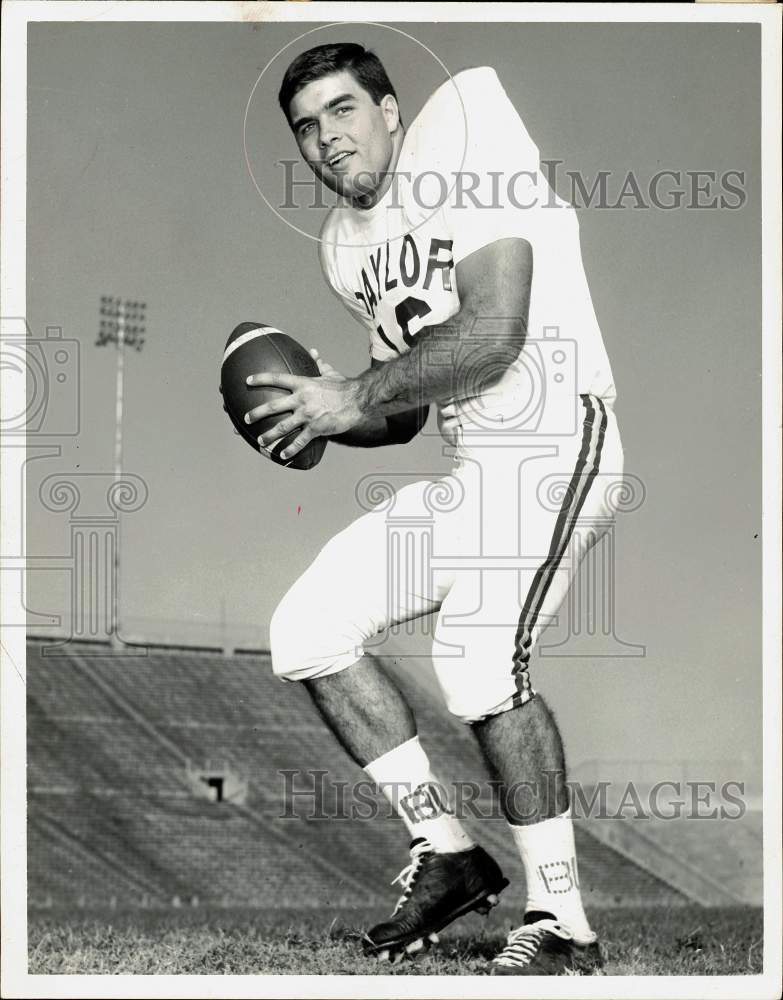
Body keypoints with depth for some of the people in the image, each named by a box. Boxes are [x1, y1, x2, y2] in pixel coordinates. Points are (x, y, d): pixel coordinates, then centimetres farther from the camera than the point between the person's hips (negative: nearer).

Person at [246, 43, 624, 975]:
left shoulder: (462, 131, -11)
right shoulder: (344, 244, 15)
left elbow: (494, 334, -21)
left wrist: (355, 397, -15)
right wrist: (320, 413, 1)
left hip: (557, 444, -9)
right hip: (465, 474, 9)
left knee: (477, 654, -27)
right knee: (306, 633, 2)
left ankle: (563, 926, -14)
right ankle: (449, 856, 11)